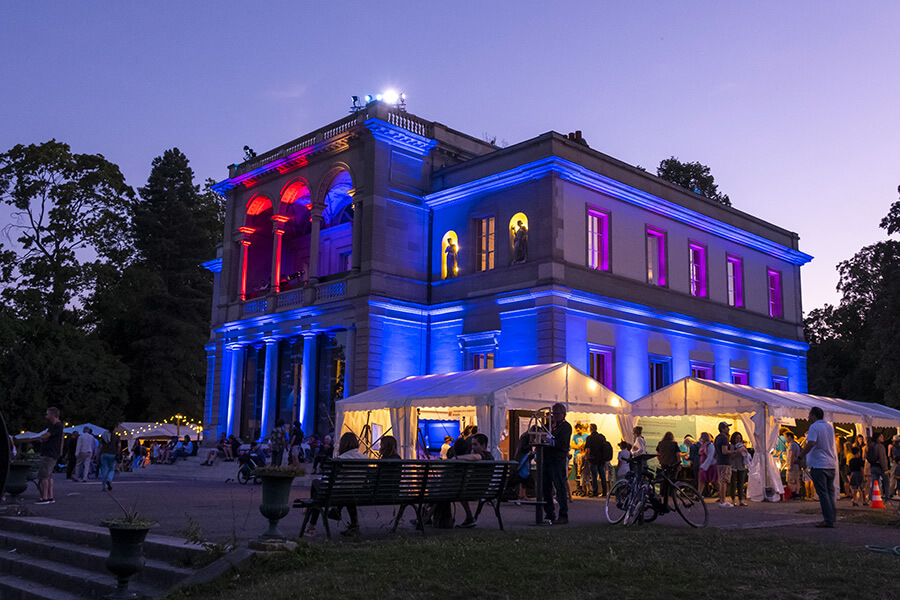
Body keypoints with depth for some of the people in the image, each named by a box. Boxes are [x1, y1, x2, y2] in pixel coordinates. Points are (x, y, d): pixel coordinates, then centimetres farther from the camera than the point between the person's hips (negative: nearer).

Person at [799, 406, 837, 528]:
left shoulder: (814, 427, -12)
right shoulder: (829, 426, 14)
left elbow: (811, 443, -24)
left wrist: (800, 455, -14)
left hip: (818, 464, -8)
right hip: (831, 464, 8)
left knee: (823, 493, -4)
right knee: (830, 492, 14)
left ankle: (828, 521, -5)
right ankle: (832, 517, 14)